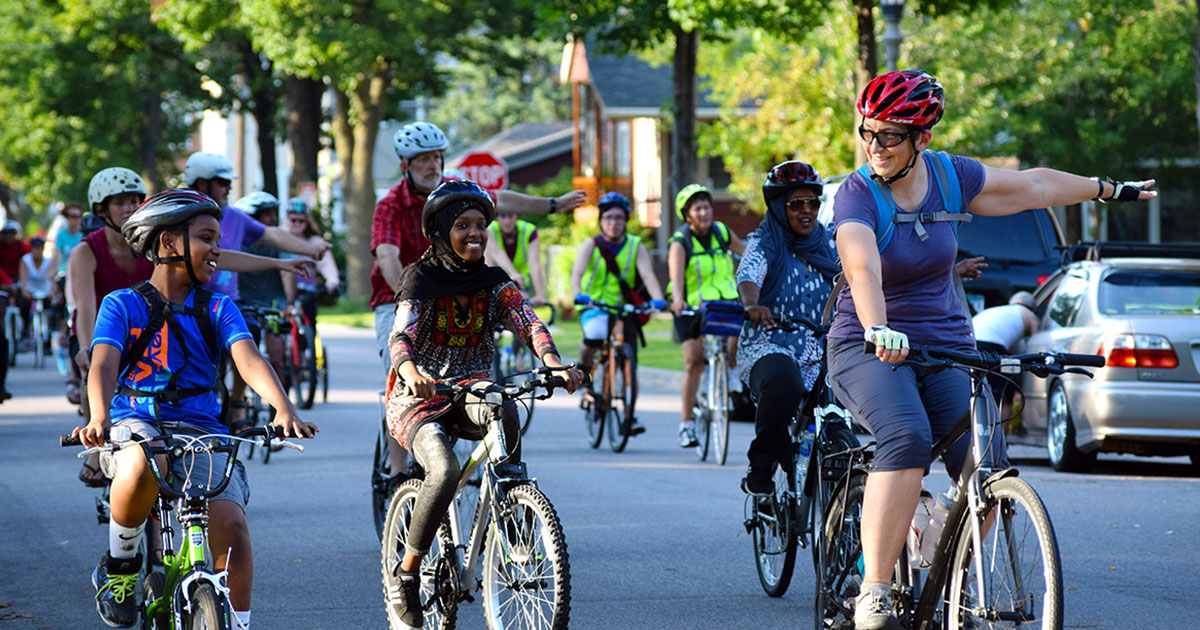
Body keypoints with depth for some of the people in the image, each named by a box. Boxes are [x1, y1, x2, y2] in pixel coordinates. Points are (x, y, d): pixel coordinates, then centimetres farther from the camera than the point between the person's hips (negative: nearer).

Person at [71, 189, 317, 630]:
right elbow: (104, 363, -12)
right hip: (135, 424, -2)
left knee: (231, 526, -22)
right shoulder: (123, 305, 4)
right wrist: (99, 418, -34)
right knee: (142, 470, -38)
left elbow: (248, 359, -6)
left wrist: (284, 410, -27)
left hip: (200, 431, 2)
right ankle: (120, 563, -10)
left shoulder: (218, 309, 11)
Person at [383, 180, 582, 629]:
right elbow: (400, 337, -25)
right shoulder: (420, 280, -9)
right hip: (417, 400, -3)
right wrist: (410, 370, -49)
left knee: (504, 409, -35)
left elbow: (530, 325, -13)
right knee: (445, 473, -32)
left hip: (471, 394, 3)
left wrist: (555, 365, -35)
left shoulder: (495, 285, 3)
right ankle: (407, 579, -15)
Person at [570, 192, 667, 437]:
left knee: (629, 365, -6)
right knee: (595, 336, -35)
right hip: (594, 307, -2)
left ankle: (630, 416, 5)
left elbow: (647, 274, -15)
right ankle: (584, 367, -5)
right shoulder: (591, 245, -4)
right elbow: (577, 271, -21)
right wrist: (578, 294, -42)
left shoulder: (636, 246, 0)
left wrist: (658, 299, -34)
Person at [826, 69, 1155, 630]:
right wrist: (878, 330, -52)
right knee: (908, 440, -34)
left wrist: (1107, 189, 29)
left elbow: (1032, 185, 17)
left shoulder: (948, 177, 1)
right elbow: (863, 267, -34)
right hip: (869, 351, -4)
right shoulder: (857, 195, -14)